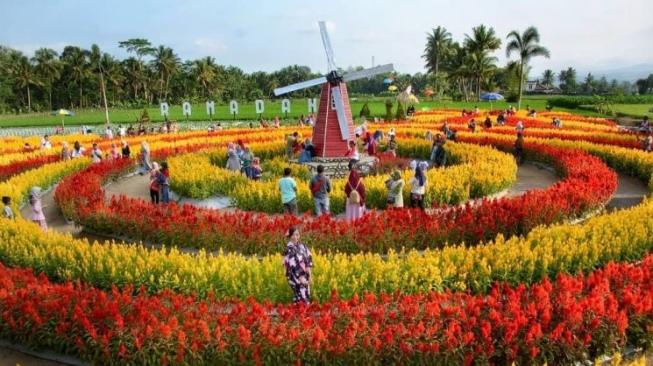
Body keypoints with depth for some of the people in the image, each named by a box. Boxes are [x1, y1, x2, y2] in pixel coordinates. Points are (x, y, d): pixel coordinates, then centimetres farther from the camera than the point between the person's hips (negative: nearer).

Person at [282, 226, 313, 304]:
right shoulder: (289, 249, -16)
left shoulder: (302, 245, 6)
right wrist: (300, 276, -20)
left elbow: (309, 256, 12)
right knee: (302, 299, -9)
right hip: (296, 276, -7)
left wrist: (308, 267, -3)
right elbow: (294, 264, -19)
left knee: (307, 296, 10)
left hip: (305, 275, 7)